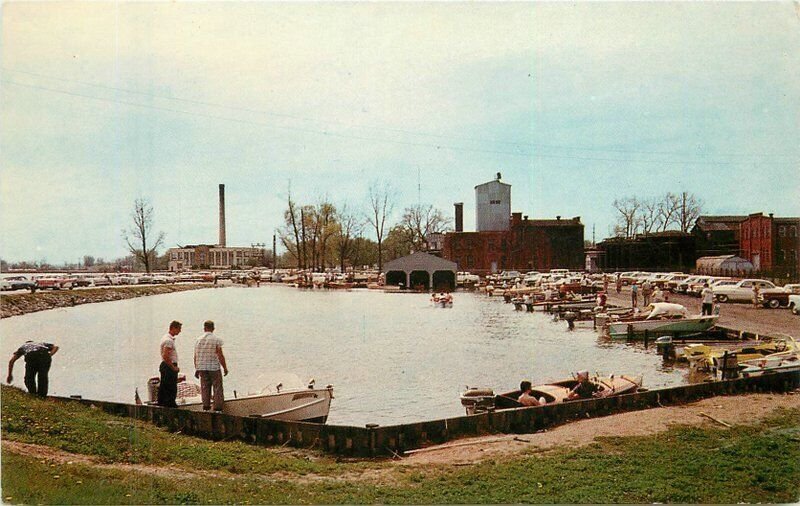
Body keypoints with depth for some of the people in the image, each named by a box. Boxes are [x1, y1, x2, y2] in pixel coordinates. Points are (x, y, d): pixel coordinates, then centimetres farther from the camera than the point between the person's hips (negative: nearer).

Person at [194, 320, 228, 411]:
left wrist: (196, 369, 16)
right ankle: (217, 408, 3)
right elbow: (220, 356, -12)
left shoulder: (198, 340, 5)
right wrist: (225, 368, -3)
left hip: (202, 368, 4)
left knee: (204, 388, 11)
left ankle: (206, 407, 11)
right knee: (217, 388, 3)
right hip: (214, 367, -4)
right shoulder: (216, 340, -9)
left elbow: (195, 357, 7)